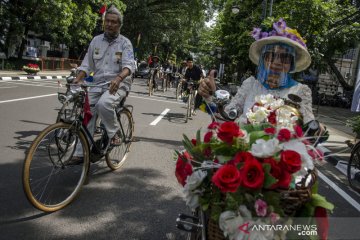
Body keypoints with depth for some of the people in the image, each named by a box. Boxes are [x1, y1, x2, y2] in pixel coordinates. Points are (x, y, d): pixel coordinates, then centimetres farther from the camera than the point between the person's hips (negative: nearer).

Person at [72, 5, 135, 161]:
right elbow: (87, 64, 9)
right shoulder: (96, 40, 10)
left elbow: (128, 65, -16)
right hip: (97, 84, 4)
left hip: (117, 84, -4)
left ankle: (113, 134, -10)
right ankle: (80, 153, 4)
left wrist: (118, 78, -36)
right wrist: (79, 78, -10)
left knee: (104, 103, -34)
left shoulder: (125, 43, -1)